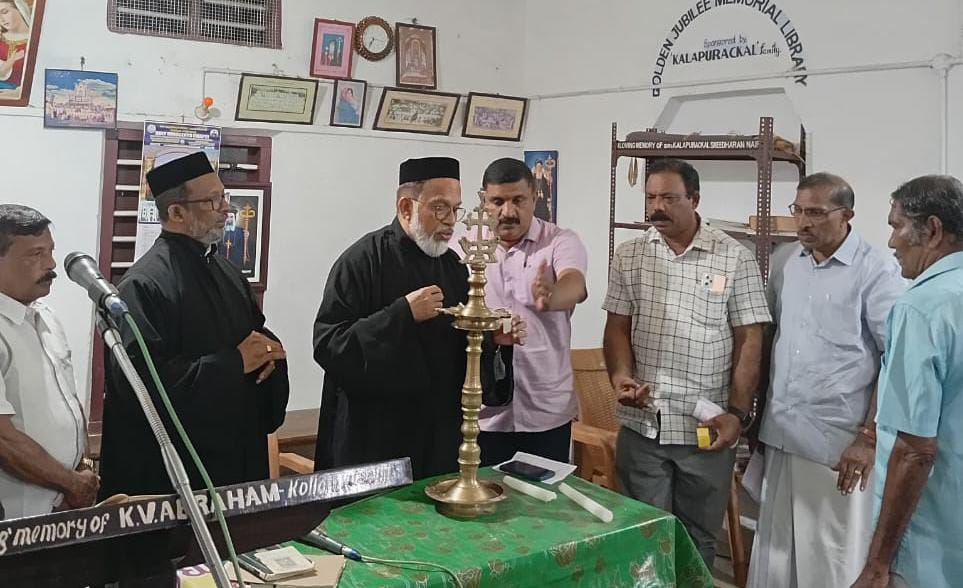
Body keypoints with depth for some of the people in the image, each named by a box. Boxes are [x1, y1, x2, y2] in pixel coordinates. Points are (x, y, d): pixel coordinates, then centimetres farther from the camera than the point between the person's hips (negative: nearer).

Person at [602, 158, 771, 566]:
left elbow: (749, 341, -3)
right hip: (640, 425, 2)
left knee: (699, 537, 12)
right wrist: (620, 375, -14)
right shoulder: (628, 256, 5)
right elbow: (617, 327, 5)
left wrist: (737, 413, -9)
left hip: (706, 427, -2)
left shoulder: (734, 258, -3)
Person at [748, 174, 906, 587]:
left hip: (838, 444, -5)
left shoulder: (876, 271, -10)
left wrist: (870, 437, -14)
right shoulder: (787, 264, 8)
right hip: (780, 437, 6)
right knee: (775, 552, 14)